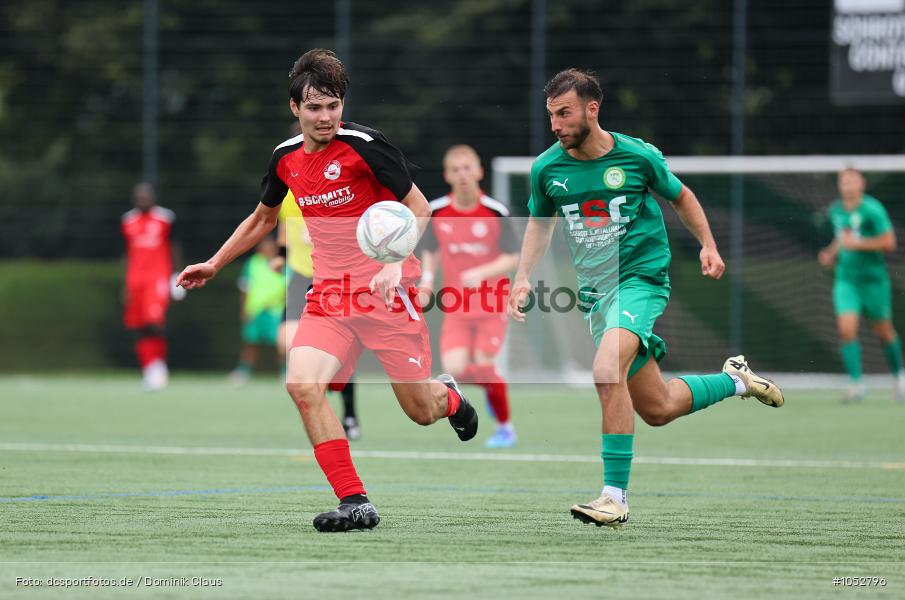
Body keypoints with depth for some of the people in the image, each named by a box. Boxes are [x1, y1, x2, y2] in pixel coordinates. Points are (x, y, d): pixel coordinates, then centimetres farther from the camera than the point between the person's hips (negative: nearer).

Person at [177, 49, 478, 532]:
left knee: (421, 412, 3)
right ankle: (355, 503, -17)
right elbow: (262, 219, 24)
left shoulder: (364, 146, -13)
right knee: (303, 384, -22)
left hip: (386, 290, -4)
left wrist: (395, 264, -23)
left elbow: (419, 209, -9)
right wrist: (213, 265, 24)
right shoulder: (286, 157, 5)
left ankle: (449, 395, 44)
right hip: (329, 294, 4)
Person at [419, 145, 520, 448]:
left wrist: (481, 273, -23)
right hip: (456, 306, 2)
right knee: (454, 370, -14)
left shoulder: (495, 212, -10)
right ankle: (492, 384, 23)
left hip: (491, 303, -2)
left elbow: (512, 258, -7)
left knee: (484, 365, -10)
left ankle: (505, 427, 16)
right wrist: (427, 278, -4)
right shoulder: (436, 212, -2)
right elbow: (430, 251, 14)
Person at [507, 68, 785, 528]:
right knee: (656, 409, 9)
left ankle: (615, 496, -26)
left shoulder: (638, 156, -10)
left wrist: (708, 245, 0)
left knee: (607, 371, -31)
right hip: (596, 289, 5)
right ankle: (735, 380, 39)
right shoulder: (546, 168, -3)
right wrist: (523, 278, 4)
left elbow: (680, 196, 10)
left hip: (642, 278, -5)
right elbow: (540, 222, 16)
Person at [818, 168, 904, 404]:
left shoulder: (872, 209, -13)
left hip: (873, 278, -4)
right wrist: (832, 253, 6)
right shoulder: (836, 210, 6)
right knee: (847, 329, -14)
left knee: (884, 331, 11)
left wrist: (856, 244, -22)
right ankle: (856, 384, -12)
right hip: (846, 279, 4)